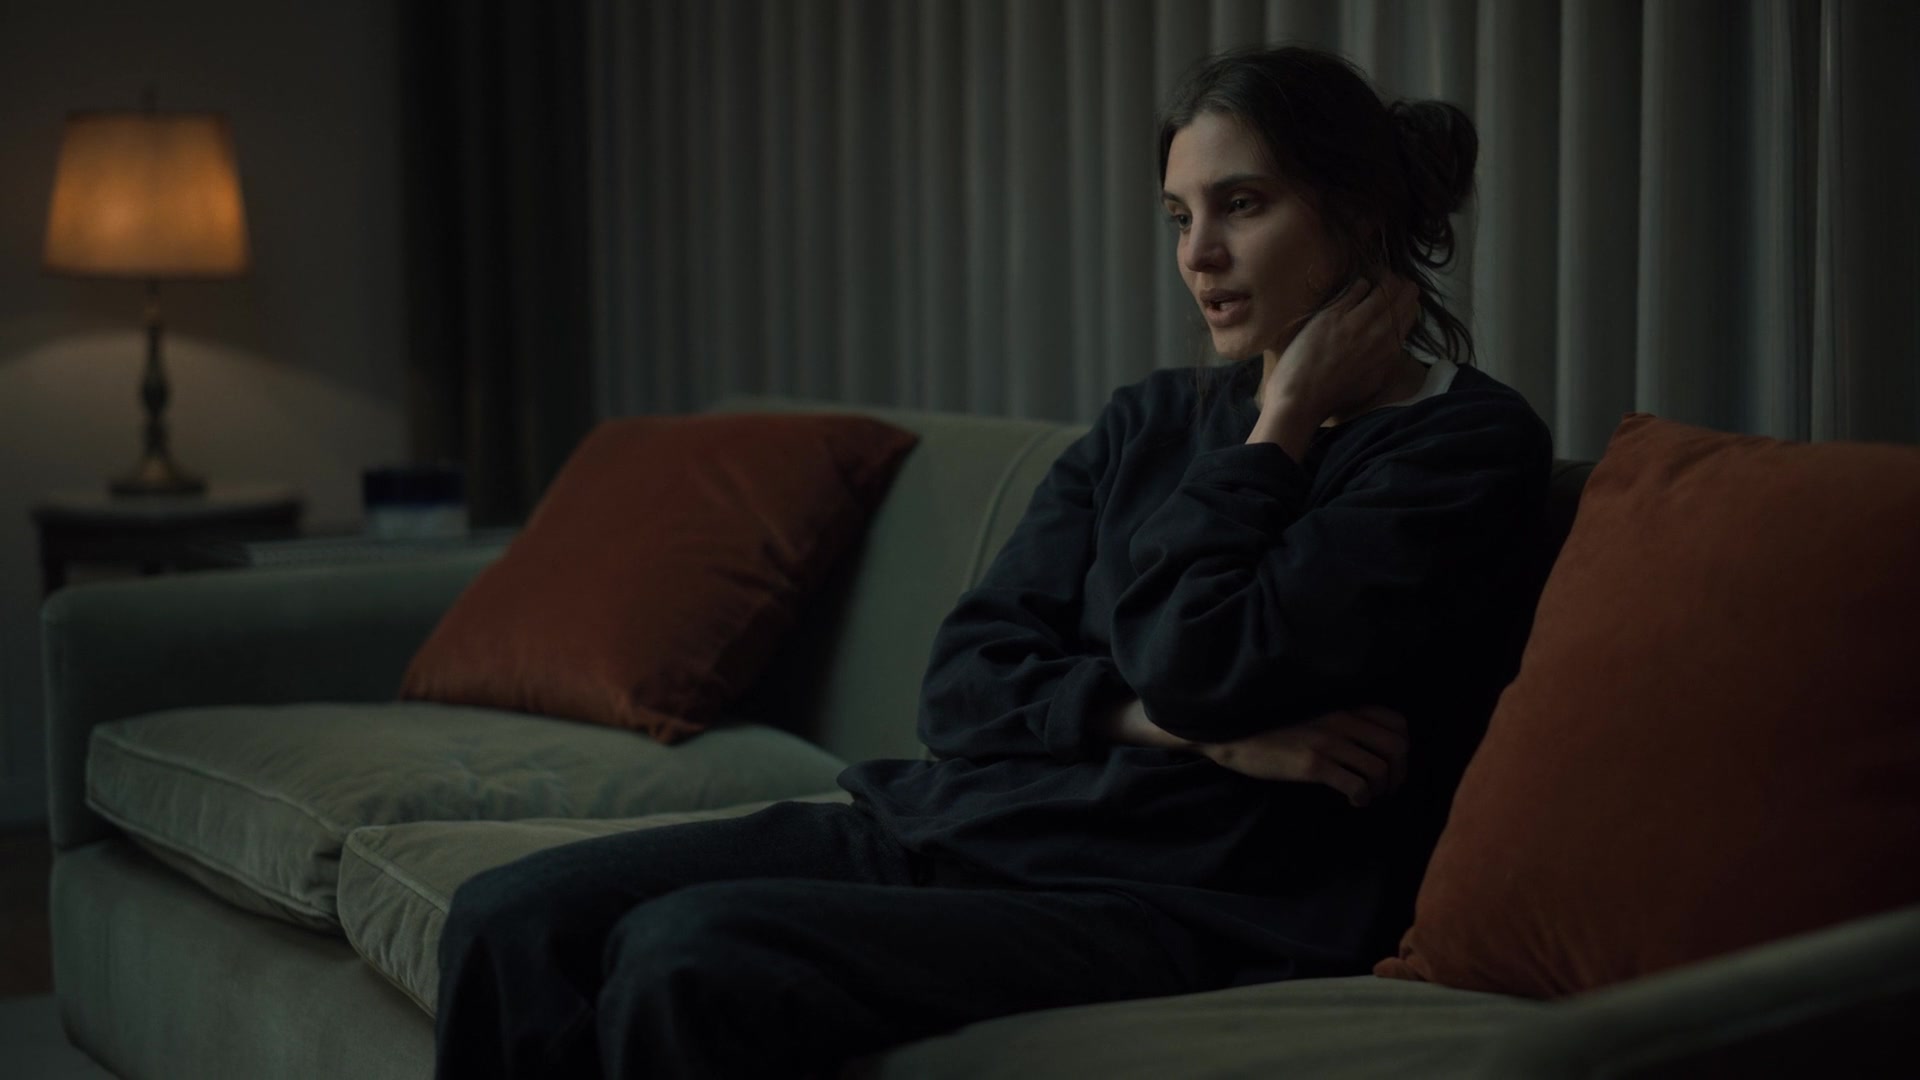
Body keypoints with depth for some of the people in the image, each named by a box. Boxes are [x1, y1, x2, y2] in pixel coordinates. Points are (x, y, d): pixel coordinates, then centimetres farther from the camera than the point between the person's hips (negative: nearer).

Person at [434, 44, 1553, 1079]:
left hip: (1178, 899, -7)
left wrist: (1284, 424, -2)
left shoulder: (1469, 443, -3)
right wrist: (1192, 726, -9)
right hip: (957, 819, 7)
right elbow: (965, 679, 8)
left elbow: (1194, 665, -15)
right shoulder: (1152, 418, 18)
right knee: (510, 919, -12)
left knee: (687, 954, -29)